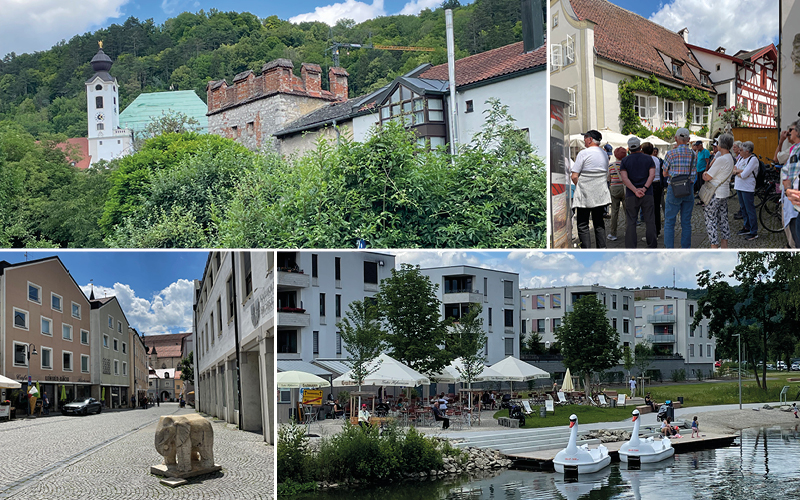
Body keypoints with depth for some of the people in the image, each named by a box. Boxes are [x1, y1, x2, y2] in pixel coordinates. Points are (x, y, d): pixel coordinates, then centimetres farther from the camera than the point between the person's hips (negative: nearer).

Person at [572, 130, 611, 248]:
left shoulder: (583, 153, -11)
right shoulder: (604, 154, 9)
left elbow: (574, 177, -12)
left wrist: (579, 186, 4)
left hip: (585, 194, -6)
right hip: (600, 194, 6)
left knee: (582, 225, -2)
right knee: (599, 222, 13)